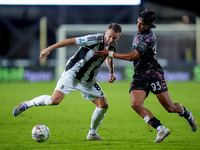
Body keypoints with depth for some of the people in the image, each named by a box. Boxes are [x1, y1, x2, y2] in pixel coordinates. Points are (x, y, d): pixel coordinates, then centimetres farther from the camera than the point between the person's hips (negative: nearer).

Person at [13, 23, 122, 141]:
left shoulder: (113, 46, -3)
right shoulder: (95, 39, -25)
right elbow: (71, 41, -22)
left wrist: (112, 72, 6)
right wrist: (49, 49, -23)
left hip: (89, 81, 7)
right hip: (72, 74, -7)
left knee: (103, 105, -1)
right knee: (55, 100, -22)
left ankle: (92, 134, 19)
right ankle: (27, 104, 1)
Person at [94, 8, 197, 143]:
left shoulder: (150, 39, -22)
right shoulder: (138, 33, 5)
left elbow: (133, 56, -26)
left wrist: (110, 54, -25)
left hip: (154, 75, -7)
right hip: (139, 77, 7)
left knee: (170, 107, -2)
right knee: (136, 104, -19)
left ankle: (187, 115, 34)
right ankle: (161, 129, -18)